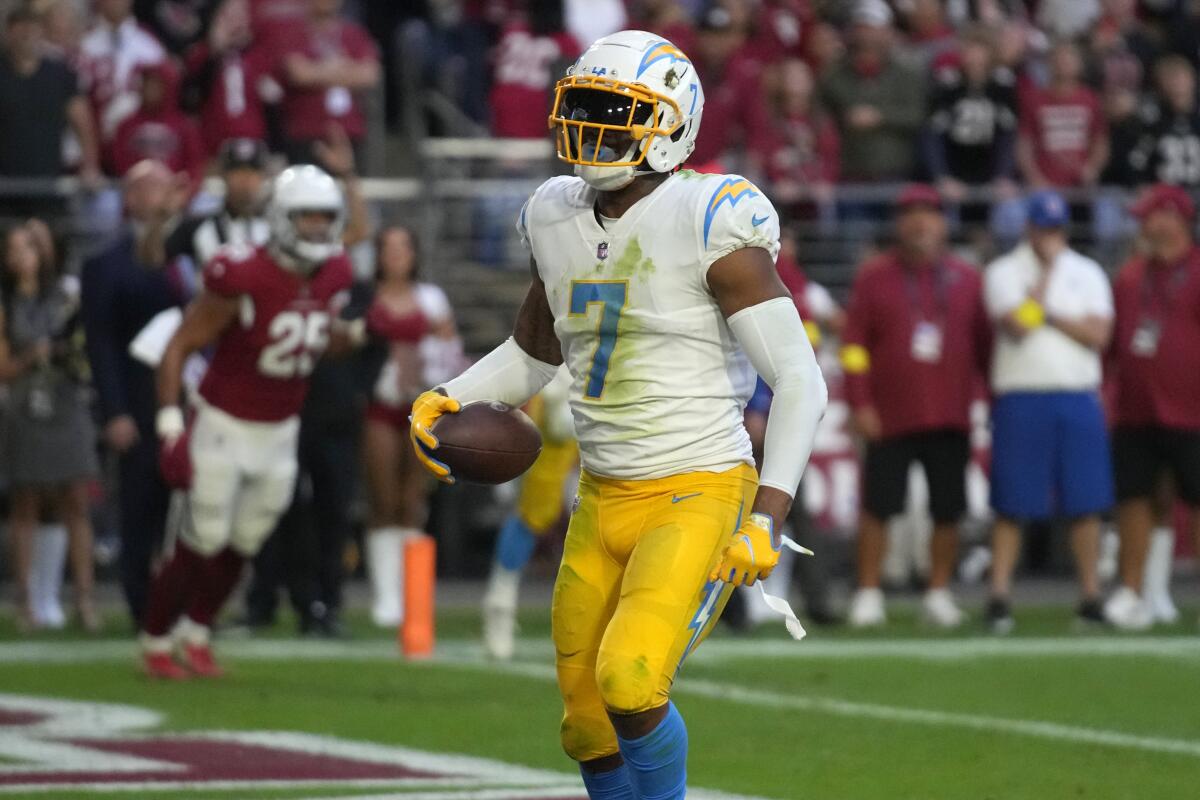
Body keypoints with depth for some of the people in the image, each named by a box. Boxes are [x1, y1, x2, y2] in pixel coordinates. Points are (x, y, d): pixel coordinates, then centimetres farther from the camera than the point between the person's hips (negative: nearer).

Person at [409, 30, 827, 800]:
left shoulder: (709, 224, -15)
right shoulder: (561, 222, 6)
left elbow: (800, 381, -17)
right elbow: (532, 356, 23)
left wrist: (768, 516, -25)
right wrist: (447, 400, 4)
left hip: (700, 498, -7)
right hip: (604, 499, 7)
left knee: (631, 685, -23)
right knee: (589, 723, 9)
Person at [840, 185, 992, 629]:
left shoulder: (965, 280, 10)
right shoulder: (874, 277, 3)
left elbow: (984, 344, 14)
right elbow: (854, 343, 0)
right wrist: (860, 404, -6)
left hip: (950, 420, 2)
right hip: (889, 419, -2)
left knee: (948, 510, 2)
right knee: (877, 507, -3)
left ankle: (938, 593, 13)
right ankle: (868, 593, 5)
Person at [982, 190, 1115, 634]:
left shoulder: (1087, 273, 11)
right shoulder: (1003, 272, 3)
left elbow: (1098, 334, 0)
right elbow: (1017, 325, -13)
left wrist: (1048, 313, -7)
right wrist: (1047, 273, -5)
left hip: (1079, 399, 2)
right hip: (1020, 398, -2)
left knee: (1086, 504, 0)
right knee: (1013, 505, -3)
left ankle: (1091, 597, 6)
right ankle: (999, 597, 0)